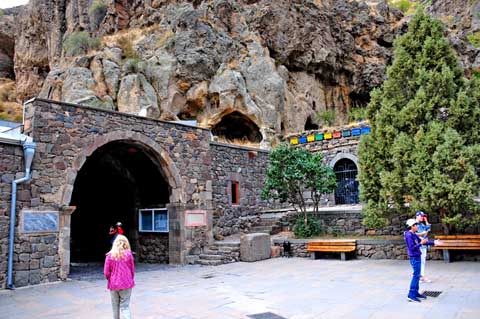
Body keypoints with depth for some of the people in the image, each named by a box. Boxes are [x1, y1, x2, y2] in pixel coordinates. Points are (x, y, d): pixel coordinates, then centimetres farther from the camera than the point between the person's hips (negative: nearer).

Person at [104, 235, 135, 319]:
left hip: (113, 284, 1)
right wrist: (131, 280, 17)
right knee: (125, 306, 3)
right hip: (126, 284, -1)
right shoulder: (128, 254, -6)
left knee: (115, 306, 17)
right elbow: (132, 269, 1)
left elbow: (106, 272, -3)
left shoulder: (110, 255, -5)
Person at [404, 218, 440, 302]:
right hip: (414, 258, -10)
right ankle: (411, 295, -5)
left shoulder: (414, 235, 11)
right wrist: (421, 243, -19)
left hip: (417, 257, 10)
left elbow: (422, 241, 20)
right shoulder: (409, 235, -18)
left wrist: (433, 242, 17)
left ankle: (416, 292, 24)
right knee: (416, 275, -8)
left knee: (417, 275, 15)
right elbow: (412, 248, -22)